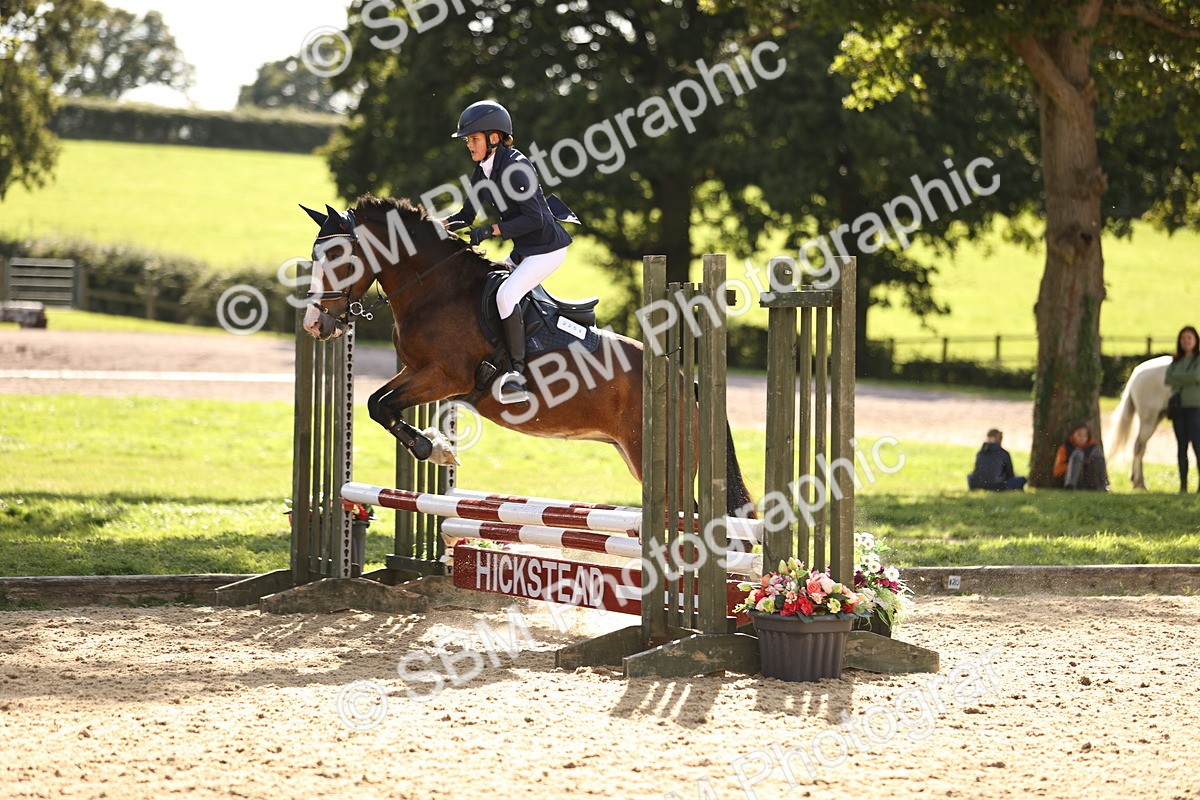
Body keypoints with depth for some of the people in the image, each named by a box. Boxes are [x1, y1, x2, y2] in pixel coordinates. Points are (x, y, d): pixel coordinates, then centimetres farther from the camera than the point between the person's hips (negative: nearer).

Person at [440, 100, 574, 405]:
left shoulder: (515, 168, -22)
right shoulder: (483, 171, 6)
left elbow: (534, 218, -26)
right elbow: (467, 215, 14)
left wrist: (490, 231, -28)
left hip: (547, 248, -10)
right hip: (522, 251, 10)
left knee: (505, 295, -25)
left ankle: (518, 373, -24)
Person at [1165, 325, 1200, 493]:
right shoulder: (1176, 362, 14)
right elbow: (1167, 379, 1)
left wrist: (1177, 378, -6)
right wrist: (1186, 379, -10)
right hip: (1178, 407, 5)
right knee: (1182, 446, 6)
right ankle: (1183, 485, 8)